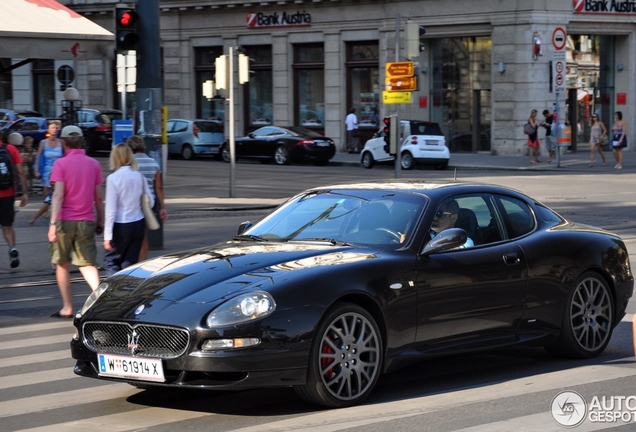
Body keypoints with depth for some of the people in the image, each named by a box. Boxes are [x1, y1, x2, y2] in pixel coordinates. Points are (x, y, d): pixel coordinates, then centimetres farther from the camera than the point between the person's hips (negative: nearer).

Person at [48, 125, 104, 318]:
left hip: (65, 220, -3)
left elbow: (58, 195, -14)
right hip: (86, 221, 3)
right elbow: (99, 197, 6)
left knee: (62, 265, 12)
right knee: (87, 264, 5)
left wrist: (53, 223, -16)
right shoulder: (94, 164, 4)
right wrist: (100, 221, 16)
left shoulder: (61, 164, -7)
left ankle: (67, 307, 14)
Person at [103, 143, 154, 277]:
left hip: (121, 226, -5)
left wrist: (108, 236, -10)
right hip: (139, 223, 5)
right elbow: (150, 202, 7)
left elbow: (111, 209, -13)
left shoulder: (113, 178, -14)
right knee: (131, 263, 12)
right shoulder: (139, 176, 0)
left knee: (110, 261, 8)